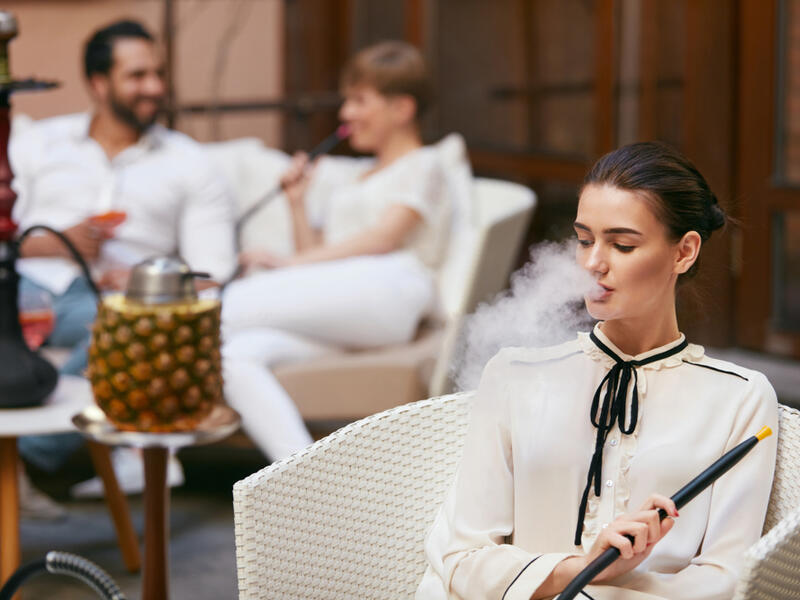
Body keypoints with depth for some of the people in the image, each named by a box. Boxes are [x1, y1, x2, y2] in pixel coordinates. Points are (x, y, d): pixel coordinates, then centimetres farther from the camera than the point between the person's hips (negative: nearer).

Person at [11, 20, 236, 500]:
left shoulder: (188, 163, 19)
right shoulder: (40, 142, 21)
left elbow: (212, 272, 8)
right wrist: (57, 244, -7)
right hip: (27, 283, 1)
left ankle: (26, 456, -36)